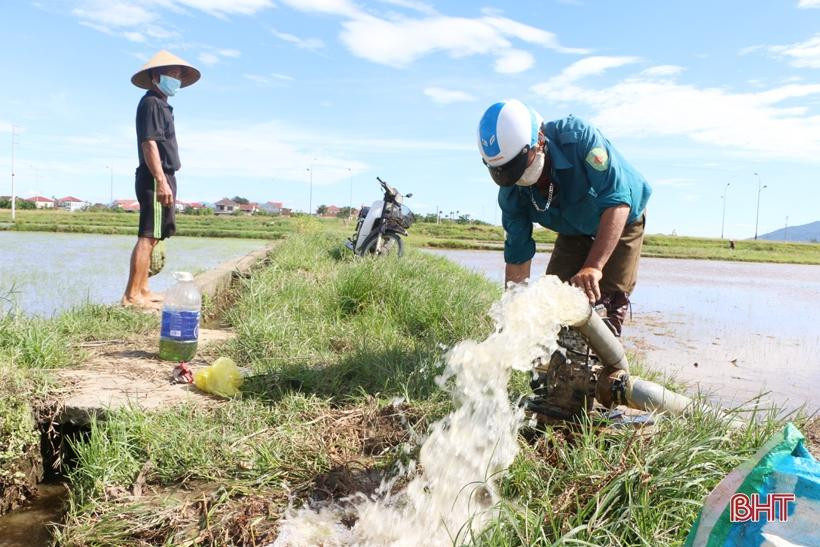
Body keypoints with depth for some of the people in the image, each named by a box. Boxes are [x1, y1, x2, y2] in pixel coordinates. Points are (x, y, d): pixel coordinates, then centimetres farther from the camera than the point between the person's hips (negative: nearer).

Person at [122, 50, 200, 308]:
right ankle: (131, 295, -11)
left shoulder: (161, 104, 21)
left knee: (151, 237, 12)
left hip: (162, 179, 10)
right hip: (155, 180, -10)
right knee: (147, 236, -11)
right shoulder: (151, 103, -9)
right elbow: (149, 143, -19)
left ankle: (142, 290, 19)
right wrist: (161, 181, -25)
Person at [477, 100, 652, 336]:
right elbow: (517, 257, -15)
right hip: (574, 232, 4)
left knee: (607, 303, -13)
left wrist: (593, 267, -52)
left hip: (622, 220, -4)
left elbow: (618, 202, -43)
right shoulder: (511, 193, -23)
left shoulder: (578, 137, -38)